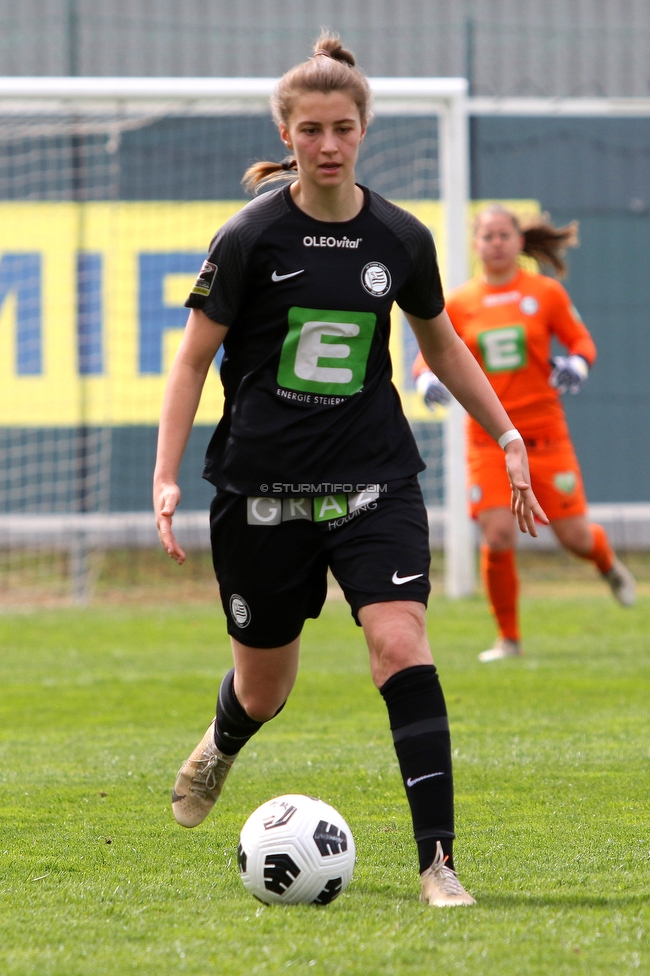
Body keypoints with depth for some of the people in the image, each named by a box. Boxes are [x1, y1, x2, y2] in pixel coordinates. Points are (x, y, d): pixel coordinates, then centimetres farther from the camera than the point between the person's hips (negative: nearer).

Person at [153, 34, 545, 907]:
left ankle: (438, 860, -19)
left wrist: (507, 436, 18)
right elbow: (194, 358, -3)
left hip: (374, 481, 1)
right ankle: (222, 745, 51)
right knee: (265, 685, 12)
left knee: (401, 644, -20)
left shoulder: (401, 240, 1)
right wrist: (166, 476, -12)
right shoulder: (251, 238, -8)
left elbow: (440, 342, 18)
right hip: (262, 489, -1)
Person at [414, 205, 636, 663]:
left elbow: (581, 340, 7)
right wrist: (428, 379, -13)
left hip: (544, 433, 0)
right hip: (489, 436, 0)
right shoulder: (459, 303, 4)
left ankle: (609, 565, 39)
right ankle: (508, 638, 5)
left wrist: (576, 364, -15)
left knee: (574, 535, 1)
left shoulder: (546, 292, 1)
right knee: (497, 538, -13)